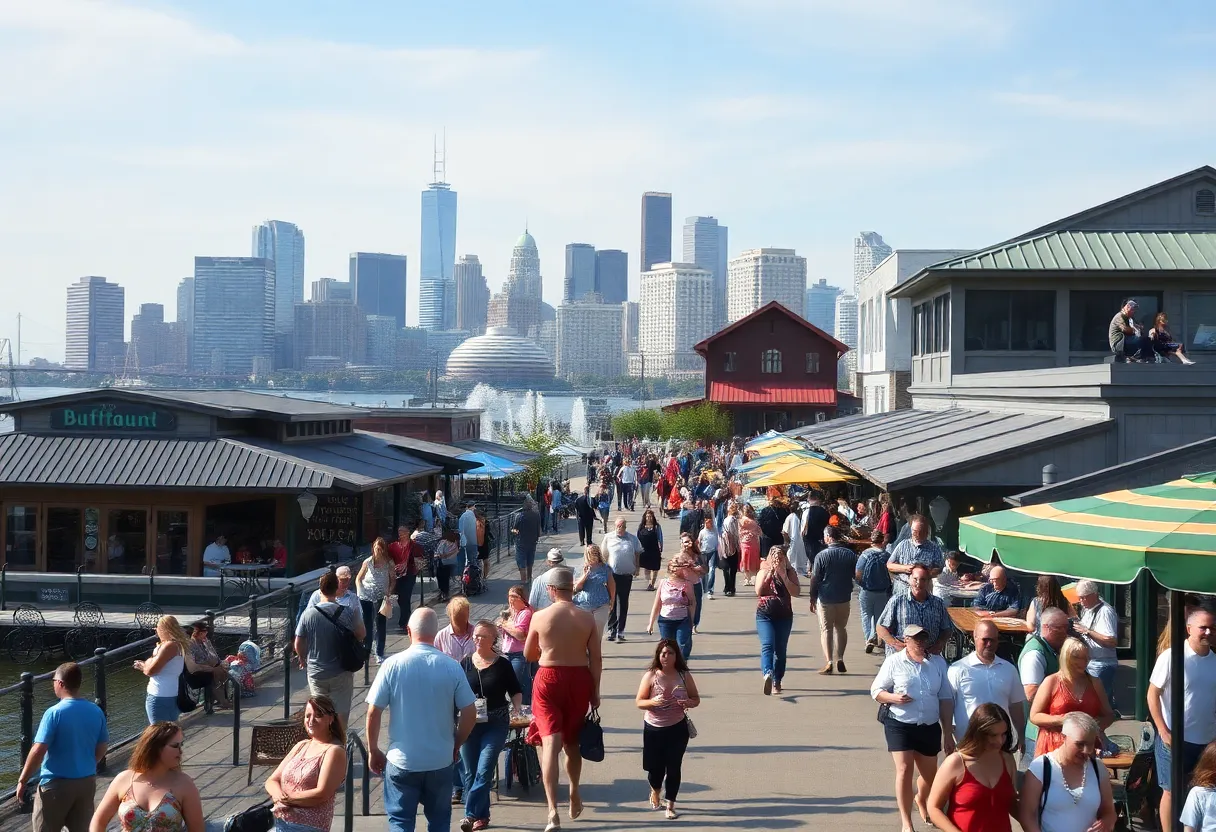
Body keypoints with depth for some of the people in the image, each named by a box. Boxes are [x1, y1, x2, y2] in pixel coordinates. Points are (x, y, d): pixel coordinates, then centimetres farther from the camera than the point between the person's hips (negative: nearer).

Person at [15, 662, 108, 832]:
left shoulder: (54, 713, -17)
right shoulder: (96, 711, 0)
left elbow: (38, 751, -20)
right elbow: (102, 748, 9)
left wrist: (22, 781, -10)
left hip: (56, 784, -5)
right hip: (87, 782, 5)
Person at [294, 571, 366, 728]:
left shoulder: (308, 614, -11)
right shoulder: (349, 613, -14)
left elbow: (298, 645, -3)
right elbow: (362, 635, 2)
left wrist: (303, 659, 17)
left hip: (316, 673, 1)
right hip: (341, 673, -1)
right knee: (341, 714, 11)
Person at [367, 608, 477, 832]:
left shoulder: (393, 665, -10)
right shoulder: (452, 667, -7)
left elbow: (373, 712, -8)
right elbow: (470, 714, -4)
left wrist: (373, 751, 6)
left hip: (402, 761, -1)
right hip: (441, 761, 2)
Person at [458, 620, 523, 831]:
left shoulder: (502, 665, -2)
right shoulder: (465, 663, 4)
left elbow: (516, 691, 6)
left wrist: (515, 707, -11)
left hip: (495, 725, -3)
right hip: (469, 724, 3)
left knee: (483, 772, -12)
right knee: (471, 773, 7)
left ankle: (471, 815, -11)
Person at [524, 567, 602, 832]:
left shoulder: (540, 617, -7)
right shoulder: (586, 618, -4)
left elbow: (529, 655, 7)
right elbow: (596, 659, -2)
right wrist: (595, 691, 8)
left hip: (549, 679, -2)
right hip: (579, 679, 2)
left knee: (550, 743, -6)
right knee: (572, 742, 21)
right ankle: (574, 794, 41)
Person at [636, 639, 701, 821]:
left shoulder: (685, 675, -3)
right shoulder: (650, 676, -8)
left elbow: (696, 699, 6)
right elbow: (639, 702, -5)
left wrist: (689, 703, -17)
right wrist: (652, 702, -26)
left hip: (677, 728, 0)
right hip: (653, 728, 0)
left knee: (673, 768, 0)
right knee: (655, 767, 8)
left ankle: (671, 805, 14)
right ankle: (655, 792, 42)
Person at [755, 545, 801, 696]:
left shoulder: (790, 572, 4)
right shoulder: (764, 571, 4)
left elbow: (796, 592, -9)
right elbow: (759, 591, -10)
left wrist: (784, 576, -17)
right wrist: (769, 574, -16)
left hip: (784, 616, 2)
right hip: (765, 615, -2)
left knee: (780, 650, 6)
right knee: (767, 645, -21)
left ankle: (776, 682, 18)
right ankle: (768, 675, -41)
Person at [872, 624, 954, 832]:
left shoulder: (938, 663, 5)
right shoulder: (894, 661, -3)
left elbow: (945, 699, 7)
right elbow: (876, 691, 0)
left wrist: (947, 732, 5)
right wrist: (893, 698, -21)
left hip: (929, 727, 4)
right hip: (900, 725, -3)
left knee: (929, 773, 16)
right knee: (904, 769, -12)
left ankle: (921, 800, 50)